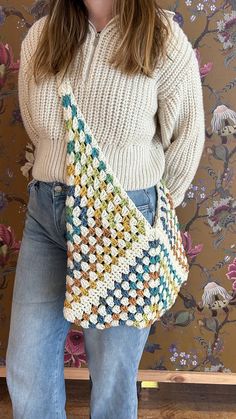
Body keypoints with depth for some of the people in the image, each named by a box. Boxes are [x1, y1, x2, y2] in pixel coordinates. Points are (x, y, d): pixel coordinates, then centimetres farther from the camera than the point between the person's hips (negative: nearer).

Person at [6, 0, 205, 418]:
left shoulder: (165, 42, -7)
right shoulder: (39, 38, 4)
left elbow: (186, 141, 3)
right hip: (45, 211, 4)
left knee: (113, 371, 10)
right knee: (25, 367, 12)